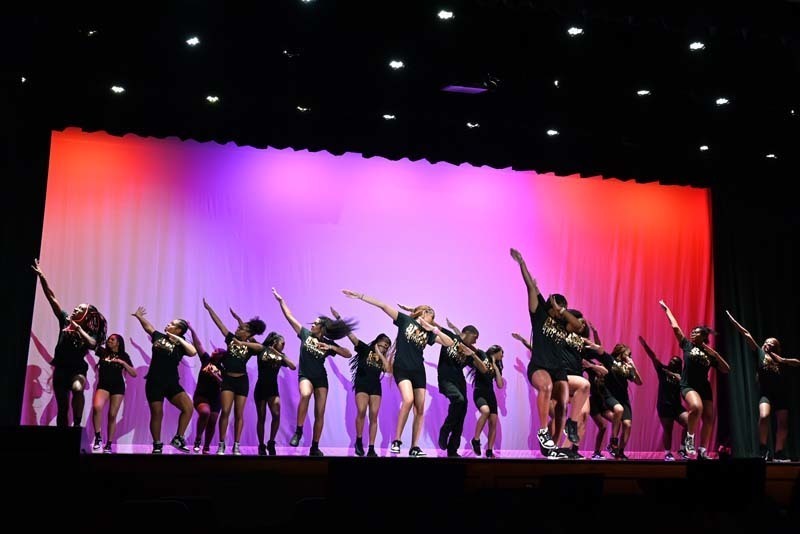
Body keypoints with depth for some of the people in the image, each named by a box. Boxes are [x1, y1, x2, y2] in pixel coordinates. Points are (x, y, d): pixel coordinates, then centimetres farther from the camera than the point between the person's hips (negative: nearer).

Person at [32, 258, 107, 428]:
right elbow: (51, 297, 1)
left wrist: (78, 329, -27)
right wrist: (41, 276, -4)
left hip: (77, 369, -3)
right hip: (60, 369, 4)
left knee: (77, 389, -36)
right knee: (62, 408, 6)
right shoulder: (65, 320, 5)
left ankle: (77, 425, -29)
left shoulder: (90, 331, -3)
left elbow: (92, 344, -26)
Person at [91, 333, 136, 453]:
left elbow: (134, 374, 0)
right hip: (103, 385, 0)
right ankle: (97, 437, -14)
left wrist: (123, 362, -11)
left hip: (118, 387, 0)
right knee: (97, 407, -27)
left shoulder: (123, 356, 5)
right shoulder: (103, 351, 7)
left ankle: (109, 445, 6)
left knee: (112, 416, -1)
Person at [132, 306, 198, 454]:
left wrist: (178, 339, -17)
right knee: (157, 414, 1)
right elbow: (148, 326, 24)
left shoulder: (180, 345, -1)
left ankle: (178, 439, -7)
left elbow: (193, 352, -22)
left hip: (172, 383, -1)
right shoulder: (159, 337, 8)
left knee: (188, 407, -19)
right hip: (154, 382, 1)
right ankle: (157, 446, 13)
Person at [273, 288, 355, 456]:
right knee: (305, 394, -37)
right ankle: (298, 431, -24)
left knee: (320, 414, 0)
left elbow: (348, 354, -6)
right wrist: (281, 300, -5)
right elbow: (289, 316, -2)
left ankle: (315, 447, 11)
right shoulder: (305, 334, -1)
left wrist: (331, 347, -18)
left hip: (321, 378, 2)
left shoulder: (328, 343, -1)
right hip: (305, 376, -2)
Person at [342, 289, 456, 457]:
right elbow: (383, 306, -5)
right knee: (408, 400, -26)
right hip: (401, 368, -5)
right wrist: (359, 296, -11)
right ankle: (396, 440, -15)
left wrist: (433, 329, 0)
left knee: (420, 409, 0)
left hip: (419, 371, 5)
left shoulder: (428, 333, 14)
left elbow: (449, 343, 7)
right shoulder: (405, 320, 2)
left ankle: (414, 447, 5)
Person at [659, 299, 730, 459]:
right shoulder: (687, 345, 6)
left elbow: (726, 369, 6)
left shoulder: (710, 354, 11)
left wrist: (715, 354, -5)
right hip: (688, 386, -4)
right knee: (696, 407, -32)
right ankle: (689, 438, -11)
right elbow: (675, 326, 5)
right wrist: (666, 308, 9)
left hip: (704, 387, 4)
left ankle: (702, 451, 8)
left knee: (709, 418, -1)